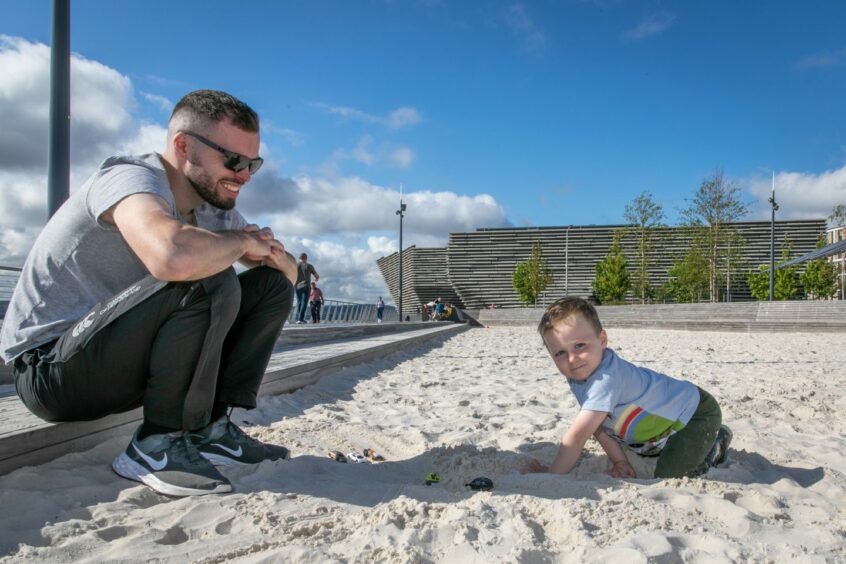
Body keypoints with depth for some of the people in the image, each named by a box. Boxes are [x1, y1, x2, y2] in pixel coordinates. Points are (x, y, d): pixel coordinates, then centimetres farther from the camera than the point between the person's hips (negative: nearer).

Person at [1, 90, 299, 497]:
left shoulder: (213, 210, 4)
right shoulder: (131, 178, -20)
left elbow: (289, 271, 12)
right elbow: (175, 257, -44)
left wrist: (271, 251, -12)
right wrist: (244, 242, -23)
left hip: (125, 367, 8)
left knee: (272, 286, -1)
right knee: (207, 284, -31)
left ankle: (211, 428, -4)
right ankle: (158, 446, -18)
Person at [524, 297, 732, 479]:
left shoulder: (607, 379, -41)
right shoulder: (577, 377, -11)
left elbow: (577, 435, -41)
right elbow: (597, 427, -4)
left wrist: (551, 474, -34)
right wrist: (619, 461, -13)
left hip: (697, 413, -9)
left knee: (669, 475, -21)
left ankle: (715, 442, 6)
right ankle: (704, 440, 34)